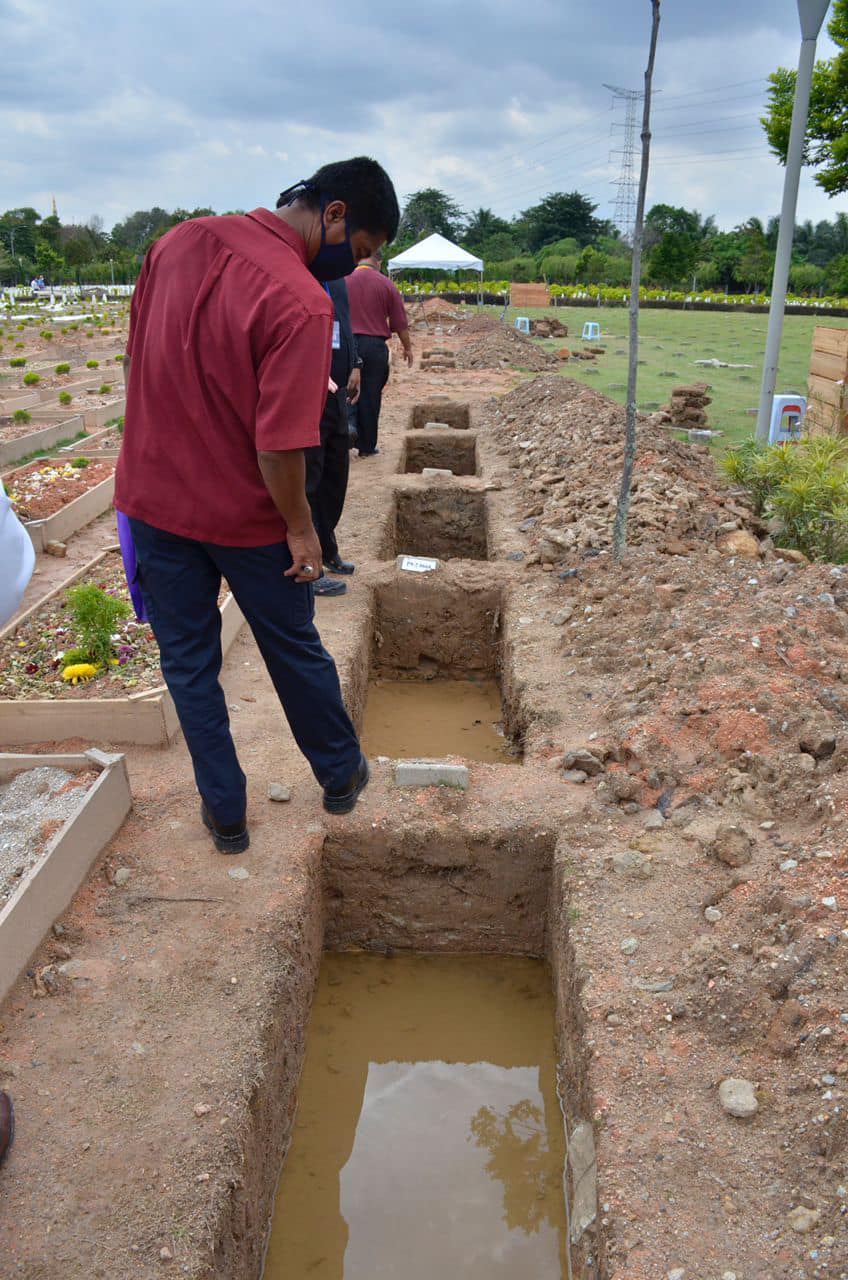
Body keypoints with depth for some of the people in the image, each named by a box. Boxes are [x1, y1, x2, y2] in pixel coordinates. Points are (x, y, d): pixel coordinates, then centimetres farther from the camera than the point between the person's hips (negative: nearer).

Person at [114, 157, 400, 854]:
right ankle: (341, 773, 37)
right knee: (294, 648, 16)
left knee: (188, 659, 14)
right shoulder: (302, 303, -23)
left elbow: (137, 355, 9)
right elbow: (279, 444, -26)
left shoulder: (180, 240, 0)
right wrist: (300, 529, -11)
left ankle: (225, 812, 27)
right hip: (244, 514, -5)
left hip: (153, 494, 5)